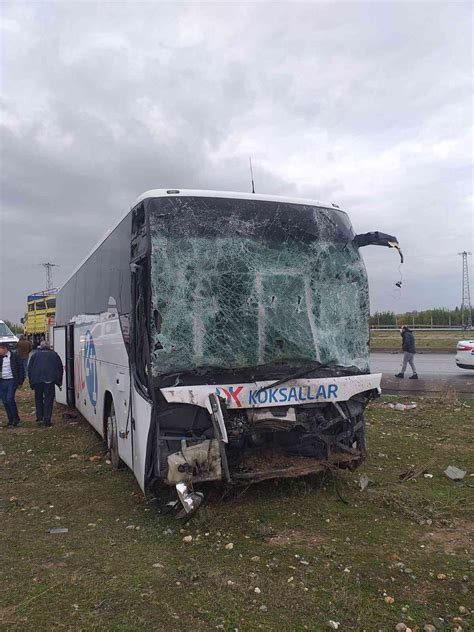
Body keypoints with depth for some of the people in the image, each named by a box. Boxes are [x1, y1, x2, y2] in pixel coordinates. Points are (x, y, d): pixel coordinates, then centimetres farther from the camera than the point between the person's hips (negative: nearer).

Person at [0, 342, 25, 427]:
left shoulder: (14, 356, -6)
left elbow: (21, 369, -3)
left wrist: (20, 382, -6)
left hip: (12, 381, -5)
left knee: (10, 399, -13)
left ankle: (16, 419, 4)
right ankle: (10, 421, 16)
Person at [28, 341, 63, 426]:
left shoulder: (35, 354, 15)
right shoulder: (54, 354, 13)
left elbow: (29, 368, 13)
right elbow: (60, 367, 12)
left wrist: (31, 382, 17)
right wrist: (59, 382, 16)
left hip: (37, 380, 1)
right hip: (49, 380, -1)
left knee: (38, 399, 17)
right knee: (48, 399, 1)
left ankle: (39, 418, 15)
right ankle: (47, 420, -2)